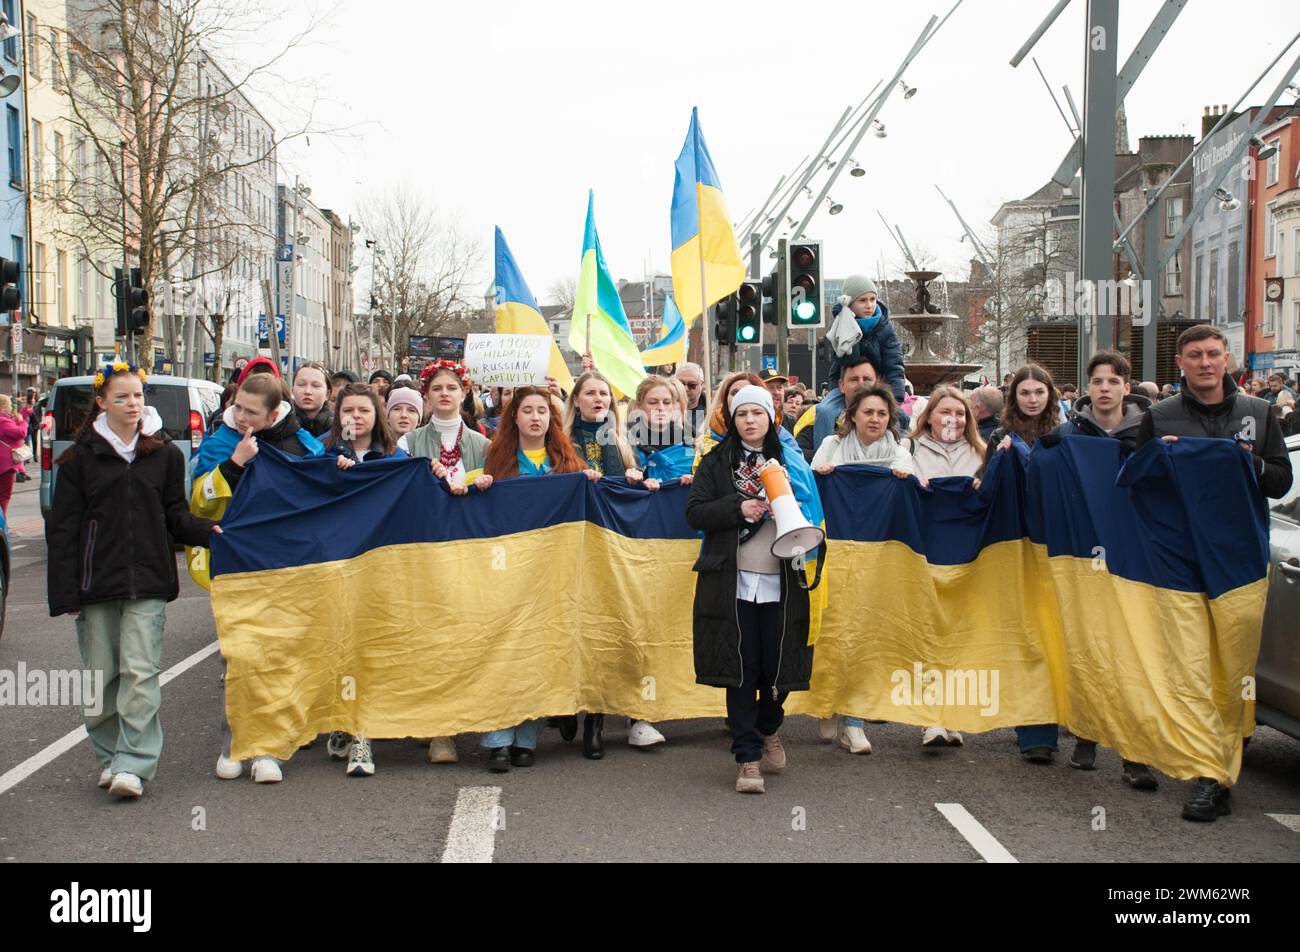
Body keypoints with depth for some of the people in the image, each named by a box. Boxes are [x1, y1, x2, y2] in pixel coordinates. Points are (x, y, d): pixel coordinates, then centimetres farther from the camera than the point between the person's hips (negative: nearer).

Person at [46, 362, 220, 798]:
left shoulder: (164, 454, 8)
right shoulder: (80, 457, 5)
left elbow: (175, 515, 10)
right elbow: (63, 528, 3)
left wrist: (205, 529, -12)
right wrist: (66, 592, -4)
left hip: (147, 582, 0)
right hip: (97, 581, 1)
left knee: (141, 672, -9)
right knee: (102, 675, 6)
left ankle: (134, 763, -8)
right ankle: (110, 755, 21)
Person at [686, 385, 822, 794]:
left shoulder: (789, 460, 11)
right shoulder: (717, 462, 6)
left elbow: (812, 510, 15)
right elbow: (695, 512, -1)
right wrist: (739, 509, -14)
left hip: (780, 583, 2)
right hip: (733, 583, -2)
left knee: (778, 666, 4)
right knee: (741, 670, -2)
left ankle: (768, 729, 34)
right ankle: (747, 757, 6)